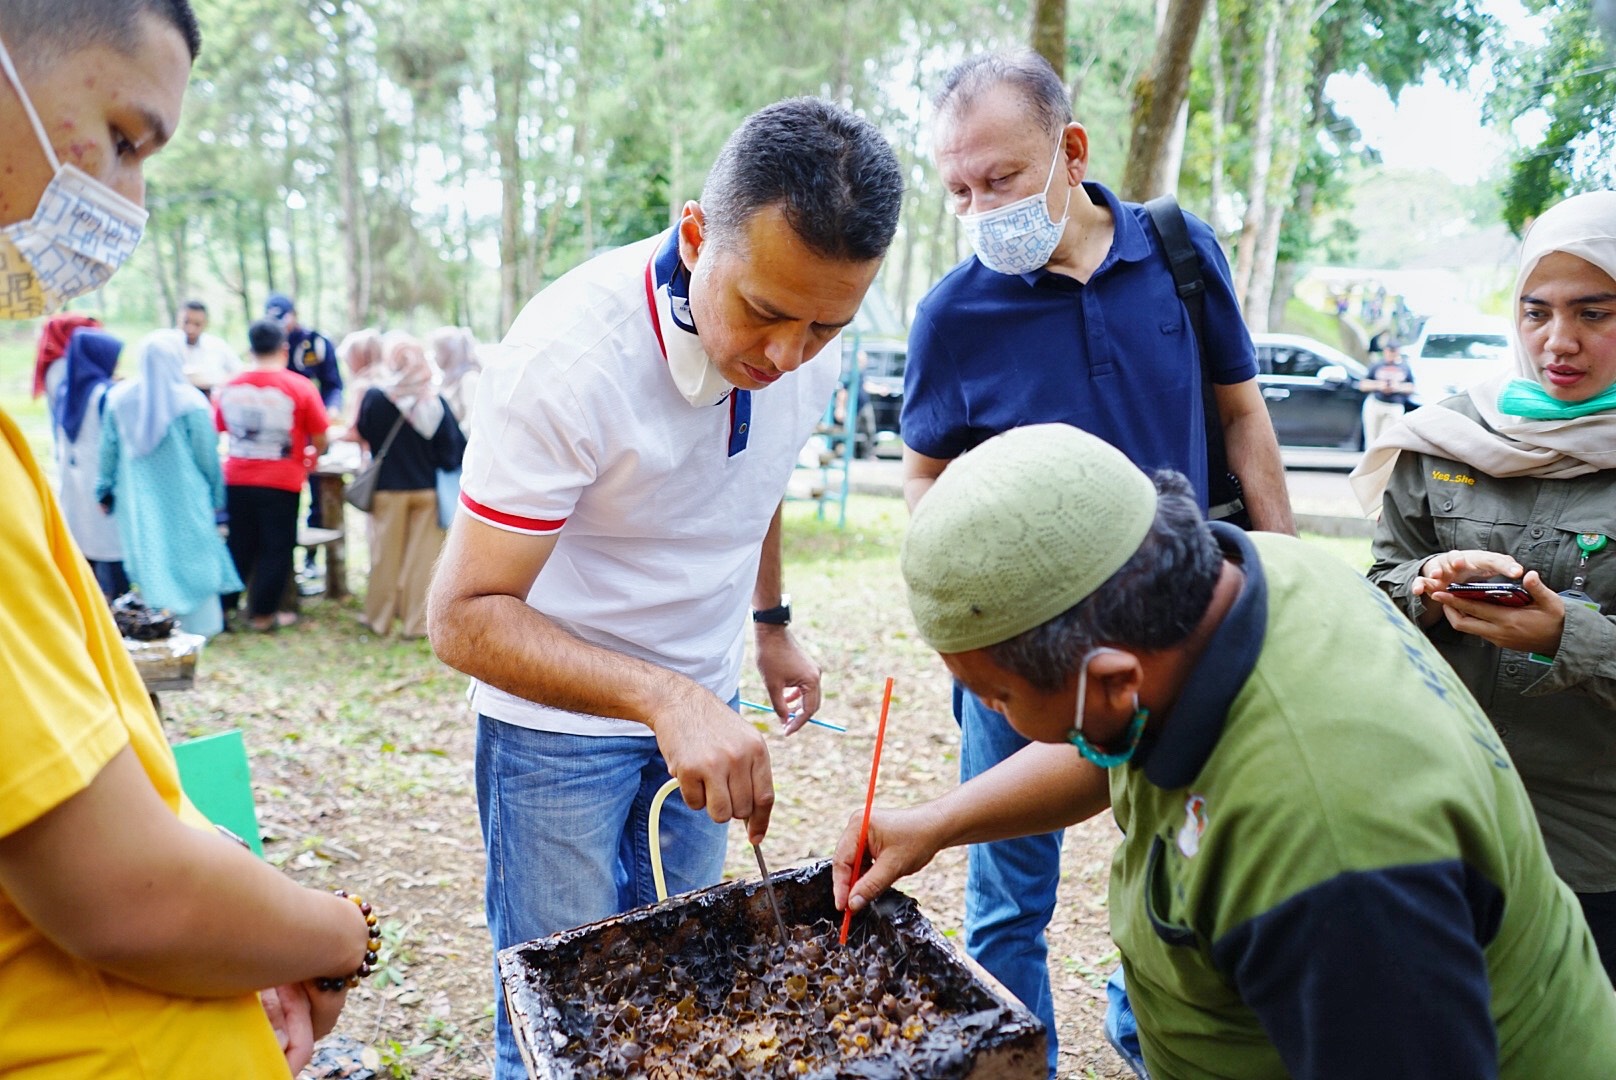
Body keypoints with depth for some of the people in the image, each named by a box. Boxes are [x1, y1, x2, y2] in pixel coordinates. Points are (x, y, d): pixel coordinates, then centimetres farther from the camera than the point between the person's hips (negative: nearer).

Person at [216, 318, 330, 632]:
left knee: (239, 546, 16)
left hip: (237, 480, 4)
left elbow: (219, 429, 12)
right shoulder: (300, 388, -10)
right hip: (281, 482, -4)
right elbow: (320, 439, -7)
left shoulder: (229, 388, 0)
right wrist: (311, 457, 14)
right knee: (276, 548, 8)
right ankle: (263, 613, 12)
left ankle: (223, 606, 22)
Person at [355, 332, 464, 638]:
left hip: (388, 489, -1)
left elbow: (362, 433, 4)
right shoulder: (434, 400, -9)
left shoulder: (374, 396, -11)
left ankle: (379, 618, 20)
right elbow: (453, 444, -7)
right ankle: (417, 621, 11)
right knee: (422, 555, 7)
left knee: (387, 555, 10)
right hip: (426, 487, 1)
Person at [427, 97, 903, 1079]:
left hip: (703, 704, 6)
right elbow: (468, 616, -29)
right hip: (559, 713, -5)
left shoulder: (808, 344, -10)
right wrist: (662, 698, -42)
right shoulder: (572, 354, -30)